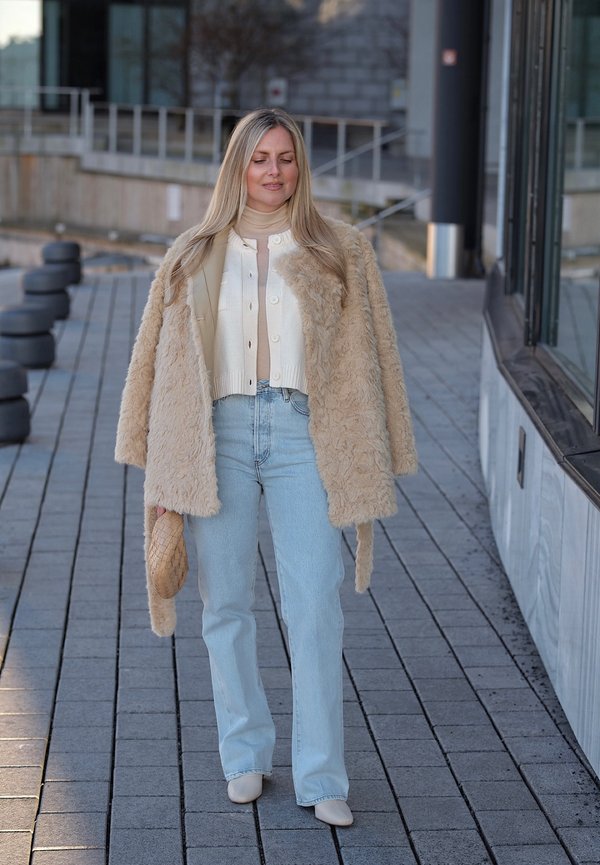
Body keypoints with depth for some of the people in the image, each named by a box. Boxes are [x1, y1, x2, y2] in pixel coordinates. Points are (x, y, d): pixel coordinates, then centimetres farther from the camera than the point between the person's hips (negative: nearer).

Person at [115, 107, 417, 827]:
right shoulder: (194, 257, 10)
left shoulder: (340, 253, 7)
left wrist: (369, 465, 1)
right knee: (226, 606, 7)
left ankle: (322, 778, 0)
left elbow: (365, 361, 7)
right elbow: (162, 364, 11)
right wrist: (159, 473, 6)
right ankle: (245, 755, 22)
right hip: (218, 435, 2)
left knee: (315, 607, -6)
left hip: (302, 436, -2)